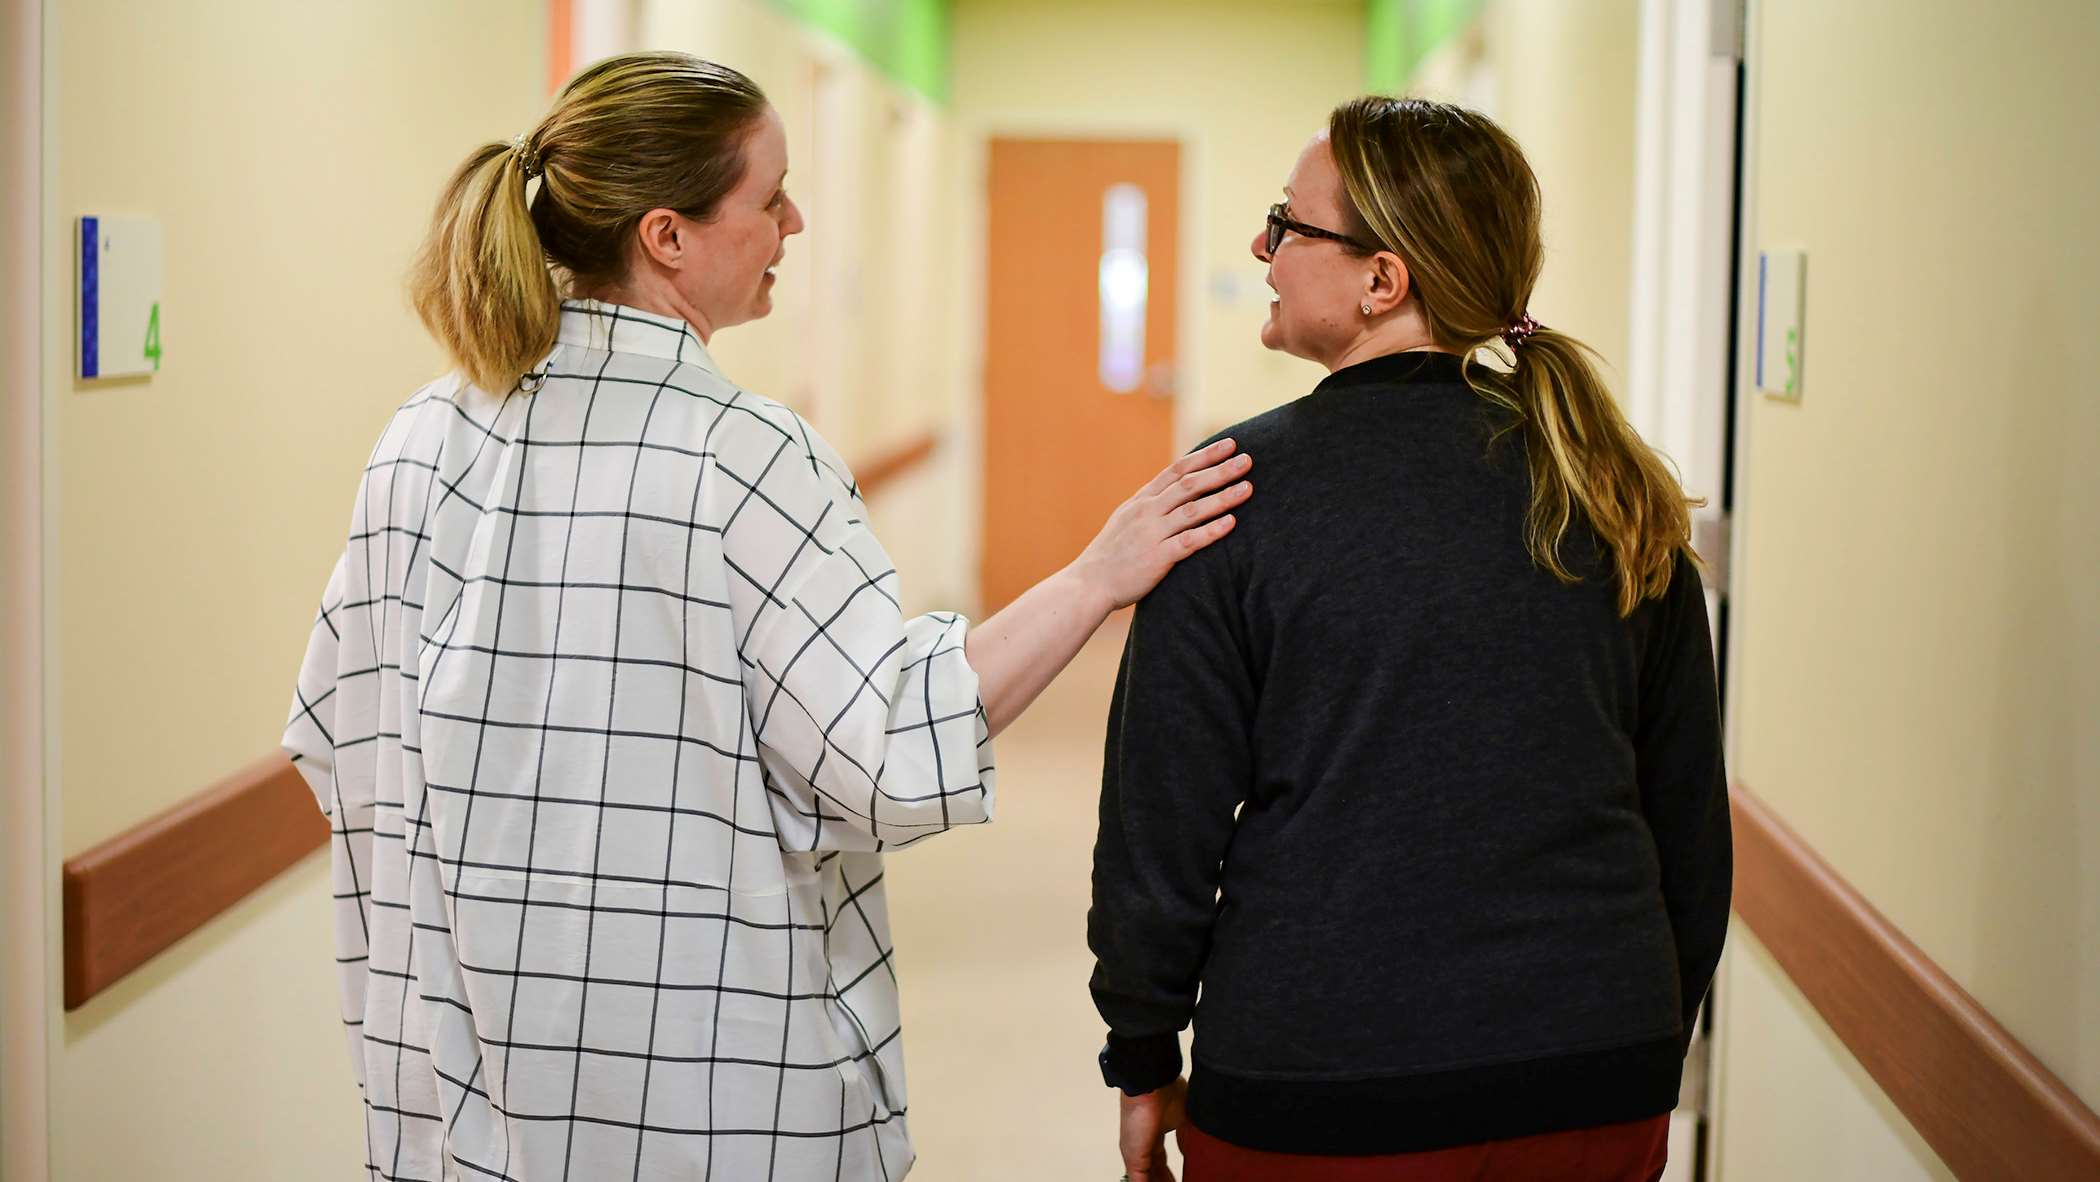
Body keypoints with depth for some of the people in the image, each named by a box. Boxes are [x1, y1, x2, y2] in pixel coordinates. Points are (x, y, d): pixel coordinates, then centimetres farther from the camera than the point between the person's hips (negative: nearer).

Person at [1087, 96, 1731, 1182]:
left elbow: (1161, 828, -8)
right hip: (1597, 1092, 4)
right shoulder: (1620, 501, 2)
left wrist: (1144, 1067, 5)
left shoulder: (1242, 489, -11)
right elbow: (1691, 824, 9)